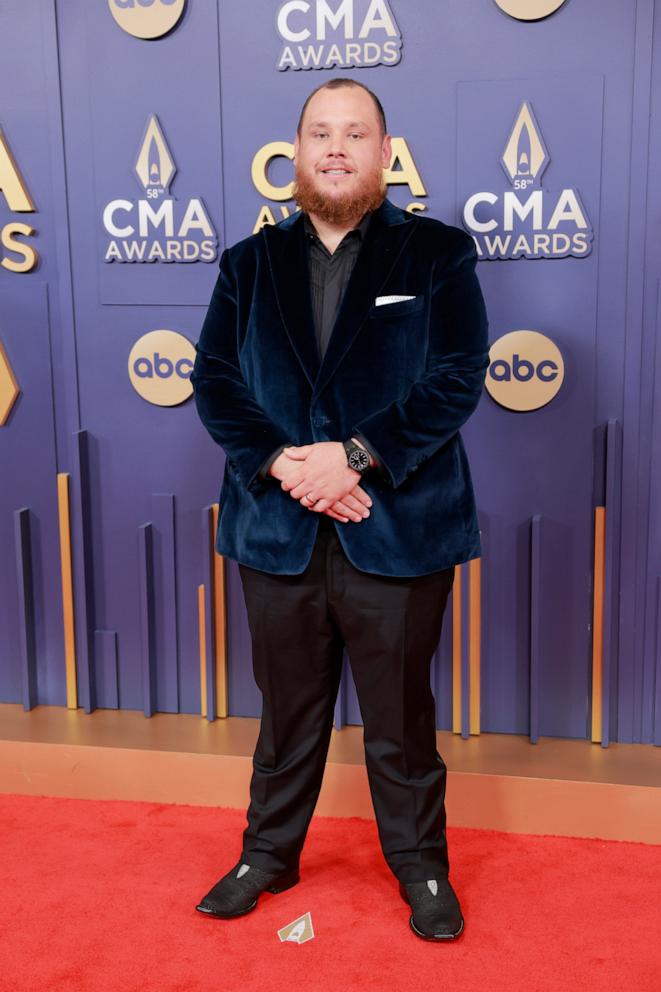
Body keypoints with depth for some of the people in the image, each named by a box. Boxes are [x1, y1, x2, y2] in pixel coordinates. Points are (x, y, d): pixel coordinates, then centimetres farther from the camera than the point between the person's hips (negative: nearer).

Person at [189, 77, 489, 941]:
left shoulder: (437, 255, 1)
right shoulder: (249, 264, 9)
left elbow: (457, 378, -9)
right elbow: (214, 380, 1)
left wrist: (355, 457, -18)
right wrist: (282, 464, -15)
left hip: (397, 533, -2)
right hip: (277, 530, 3)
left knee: (401, 716, 11)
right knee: (288, 708, 17)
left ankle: (422, 867, 31)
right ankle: (269, 853, 36)